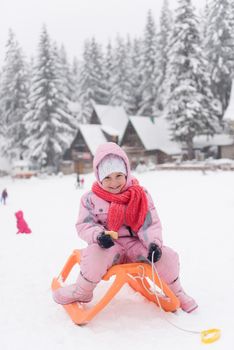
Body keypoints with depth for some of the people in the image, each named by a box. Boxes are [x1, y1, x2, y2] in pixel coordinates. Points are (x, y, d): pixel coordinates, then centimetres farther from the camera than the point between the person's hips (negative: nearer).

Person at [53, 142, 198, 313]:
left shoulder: (140, 194, 0)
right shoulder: (91, 198, -2)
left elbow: (150, 223, -2)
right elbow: (84, 225, -3)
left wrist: (154, 243, -21)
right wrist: (99, 235, -25)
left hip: (135, 243, 2)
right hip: (109, 246, -1)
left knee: (168, 256, -19)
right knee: (95, 254, -37)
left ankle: (176, 292, 13)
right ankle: (81, 292, -8)